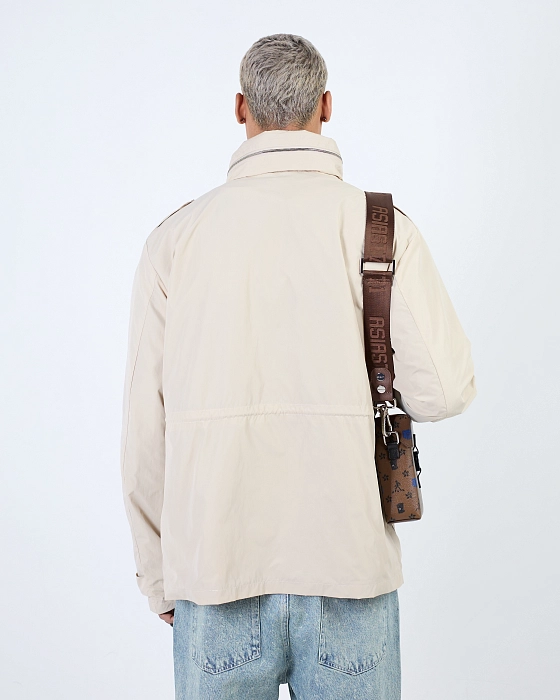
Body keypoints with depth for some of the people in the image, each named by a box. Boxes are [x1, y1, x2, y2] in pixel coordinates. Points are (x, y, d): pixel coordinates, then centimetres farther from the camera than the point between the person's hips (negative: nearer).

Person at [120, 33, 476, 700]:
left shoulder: (176, 236, 0)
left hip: (216, 568, 1)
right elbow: (443, 391, -10)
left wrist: (157, 573, 11)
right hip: (347, 567, -1)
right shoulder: (384, 226, -3)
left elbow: (144, 425, 0)